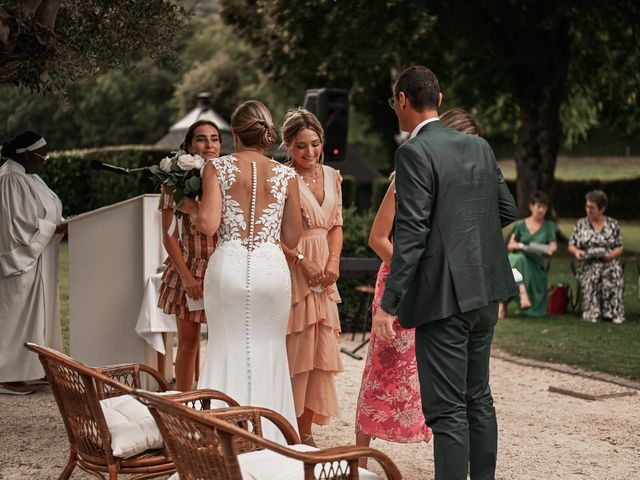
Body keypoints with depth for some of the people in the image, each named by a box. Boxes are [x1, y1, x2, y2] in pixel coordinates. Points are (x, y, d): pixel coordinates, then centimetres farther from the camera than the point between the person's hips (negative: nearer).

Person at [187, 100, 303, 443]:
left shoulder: (216, 168, -1)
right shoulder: (286, 176, 3)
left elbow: (209, 225, -10)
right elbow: (291, 238, 6)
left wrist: (191, 208, 11)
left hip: (228, 264, 0)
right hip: (271, 267, 1)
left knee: (226, 349, 10)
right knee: (268, 353, 11)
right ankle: (267, 438, 14)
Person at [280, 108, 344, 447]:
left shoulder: (331, 177, 11)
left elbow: (336, 225, 14)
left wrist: (333, 262, -2)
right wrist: (302, 262, -18)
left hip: (325, 273, 6)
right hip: (290, 269, -6)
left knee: (321, 350, 6)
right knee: (293, 351, -4)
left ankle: (306, 430, 14)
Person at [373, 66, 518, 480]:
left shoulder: (415, 153, -13)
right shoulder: (480, 147, 8)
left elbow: (411, 233, -18)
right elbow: (508, 210, 14)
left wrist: (389, 304, -17)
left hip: (444, 295, -8)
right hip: (484, 292, 8)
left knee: (446, 410, -4)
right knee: (478, 398, 18)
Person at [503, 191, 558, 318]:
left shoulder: (549, 226, 15)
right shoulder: (520, 225, 12)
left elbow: (553, 245, 4)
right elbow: (510, 245, 7)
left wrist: (550, 250, -21)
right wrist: (518, 246, -17)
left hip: (536, 265, 1)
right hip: (518, 261, -1)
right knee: (519, 259, -41)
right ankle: (522, 292, -53)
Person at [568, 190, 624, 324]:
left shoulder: (613, 224, 12)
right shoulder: (581, 224, 14)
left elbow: (620, 247, 9)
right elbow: (571, 246, 13)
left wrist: (611, 255, -12)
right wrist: (576, 251, -10)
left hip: (609, 262, 0)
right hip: (587, 264, 0)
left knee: (613, 278, -34)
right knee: (591, 279, -35)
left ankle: (612, 313, -26)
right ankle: (593, 313, -26)